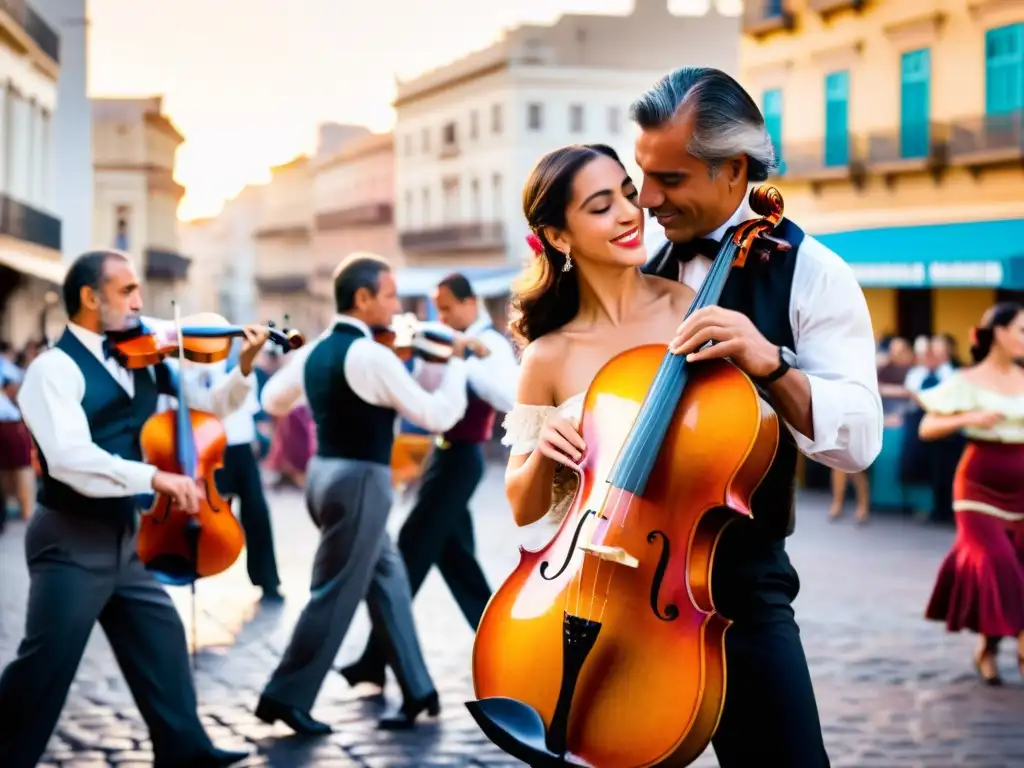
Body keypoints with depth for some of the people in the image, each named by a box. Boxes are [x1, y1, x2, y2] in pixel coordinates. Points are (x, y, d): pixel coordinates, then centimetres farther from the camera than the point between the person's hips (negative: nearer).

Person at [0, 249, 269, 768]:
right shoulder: (55, 368, -15)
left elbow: (208, 409, 14)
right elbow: (70, 459, -29)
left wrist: (245, 367, -4)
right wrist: (154, 477, -36)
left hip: (122, 536, 8)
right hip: (72, 541, -8)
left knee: (162, 639, 16)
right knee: (45, 667, -6)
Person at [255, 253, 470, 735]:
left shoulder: (314, 351, 7)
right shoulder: (372, 355, -18)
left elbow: (273, 401, 23)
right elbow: (438, 415, -15)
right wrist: (456, 361, -1)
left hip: (326, 473, 9)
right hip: (359, 481, -9)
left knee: (388, 578, 15)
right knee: (335, 596, -1)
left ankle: (417, 689, 19)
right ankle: (284, 697, 4)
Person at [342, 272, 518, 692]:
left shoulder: (491, 346, -13)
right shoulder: (454, 342, 14)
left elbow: (512, 399, -30)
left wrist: (464, 363, -34)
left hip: (460, 459, -10)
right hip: (445, 454, 10)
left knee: (411, 554, -8)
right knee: (455, 558, 14)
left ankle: (376, 662, -4)